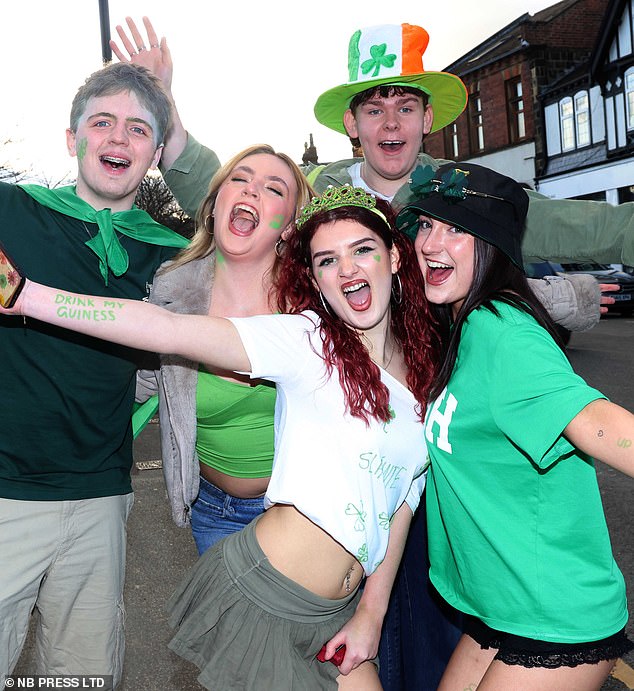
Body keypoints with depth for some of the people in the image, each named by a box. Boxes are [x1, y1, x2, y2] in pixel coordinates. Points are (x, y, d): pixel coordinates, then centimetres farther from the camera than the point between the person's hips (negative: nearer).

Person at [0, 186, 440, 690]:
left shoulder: (425, 367, 2)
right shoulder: (307, 339, -13)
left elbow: (403, 500, 6)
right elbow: (171, 331, -25)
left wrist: (373, 610, 5)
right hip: (260, 594, -5)